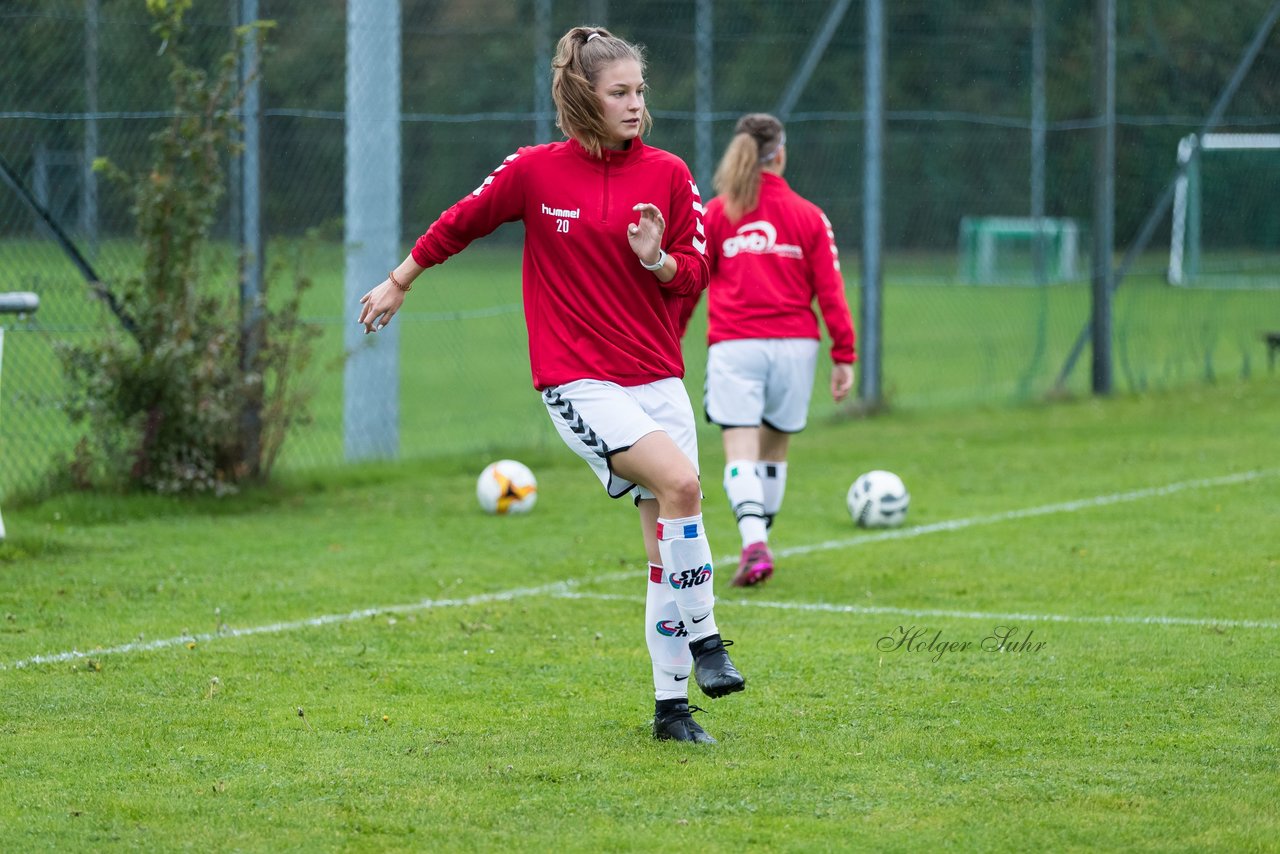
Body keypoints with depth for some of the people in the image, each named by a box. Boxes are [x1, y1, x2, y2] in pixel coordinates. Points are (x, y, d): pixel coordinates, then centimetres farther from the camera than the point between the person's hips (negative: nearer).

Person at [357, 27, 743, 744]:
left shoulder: (668, 174, 3)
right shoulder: (537, 171, -4)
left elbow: (697, 273, 7)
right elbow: (462, 223, 10)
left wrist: (657, 259, -15)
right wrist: (399, 282, 21)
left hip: (658, 376, 4)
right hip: (579, 381, -4)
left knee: (667, 542, 3)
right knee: (680, 481, -27)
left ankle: (672, 705, 12)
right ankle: (704, 639, -15)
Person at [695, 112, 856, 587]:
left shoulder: (715, 214, 3)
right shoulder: (808, 216, 4)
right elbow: (830, 290, 2)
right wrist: (843, 356, 6)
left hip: (734, 347, -1)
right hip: (794, 345, 2)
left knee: (741, 454, -7)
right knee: (774, 448, 17)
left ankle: (754, 543, -28)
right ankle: (760, 541, 23)